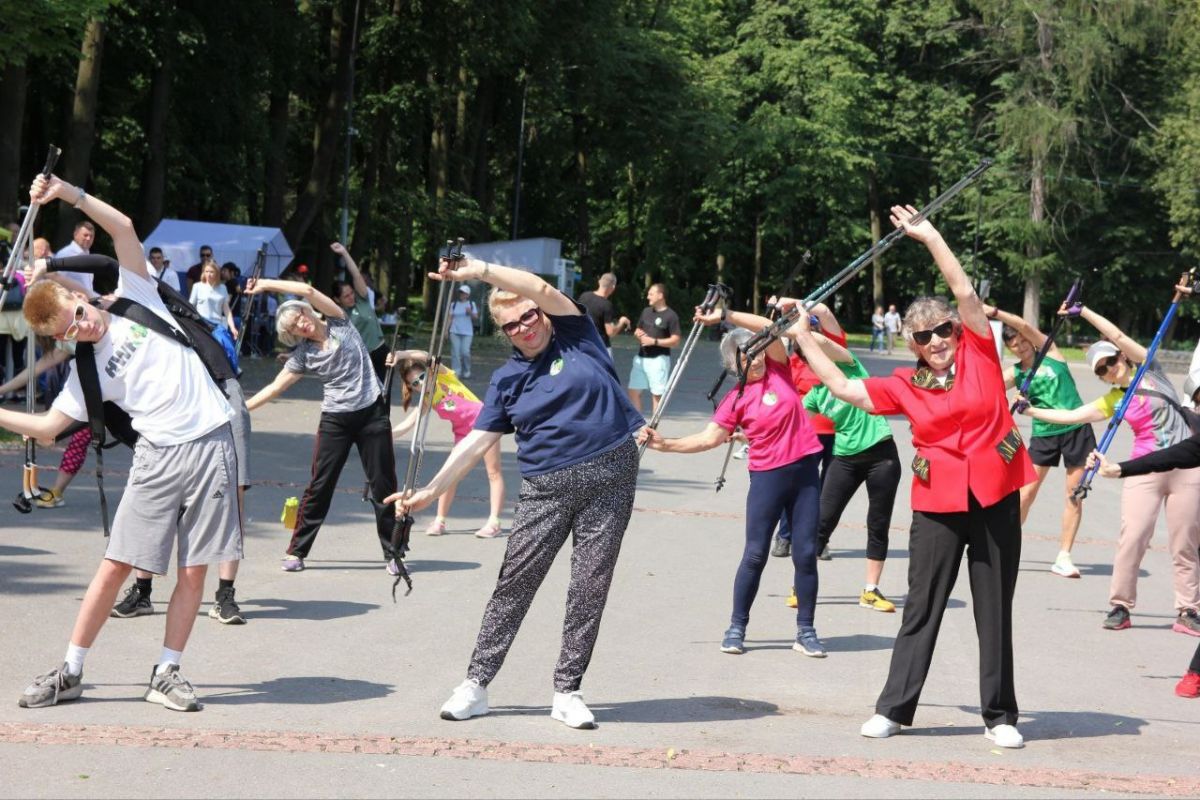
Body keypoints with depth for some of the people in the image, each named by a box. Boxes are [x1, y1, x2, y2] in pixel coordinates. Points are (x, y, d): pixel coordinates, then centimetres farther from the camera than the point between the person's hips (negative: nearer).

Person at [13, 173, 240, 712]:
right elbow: (47, 426, 9)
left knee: (194, 569, 0)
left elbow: (123, 228, 1)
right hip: (159, 456, 1)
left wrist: (69, 194, -4)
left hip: (211, 441, -1)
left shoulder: (134, 299, 6)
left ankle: (166, 675, 10)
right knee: (117, 563, -1)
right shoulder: (88, 371, 8)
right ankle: (71, 672, 9)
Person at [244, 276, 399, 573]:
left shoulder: (340, 325, -1)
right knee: (319, 486, 1)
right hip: (335, 420, 2)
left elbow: (308, 290, -11)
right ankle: (296, 551, 11)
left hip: (372, 413, -2)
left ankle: (392, 554, 10)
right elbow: (275, 387, 3)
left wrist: (265, 284, -8)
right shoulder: (303, 355, 4)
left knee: (383, 485, 1)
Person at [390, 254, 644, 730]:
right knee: (514, 583, 0)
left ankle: (567, 692, 6)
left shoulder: (576, 336, 2)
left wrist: (480, 271, -22)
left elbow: (541, 289, -15)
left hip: (609, 477, -2)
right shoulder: (507, 379, 8)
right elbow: (477, 441, 5)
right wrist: (431, 491, -2)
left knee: (590, 587, -1)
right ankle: (477, 684, 6)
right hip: (546, 487, 2)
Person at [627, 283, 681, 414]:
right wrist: (638, 334, 1)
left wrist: (654, 341, -18)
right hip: (641, 358, 7)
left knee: (657, 394, -2)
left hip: (658, 359, -7)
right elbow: (638, 330, 25)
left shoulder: (671, 316, -7)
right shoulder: (646, 311, 14)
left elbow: (675, 340, -12)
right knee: (634, 391, 4)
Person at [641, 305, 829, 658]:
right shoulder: (737, 399, -3)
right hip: (767, 476, -1)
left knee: (806, 553, 2)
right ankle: (737, 628, 10)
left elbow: (769, 328, -10)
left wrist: (725, 316, -17)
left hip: (804, 470, 2)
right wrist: (666, 444, -14)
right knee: (755, 554, 1)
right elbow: (710, 438, -5)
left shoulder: (778, 370, 1)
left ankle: (806, 631, 8)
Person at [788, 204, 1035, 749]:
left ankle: (1000, 716, 14)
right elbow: (843, 388, 6)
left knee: (995, 610, 6)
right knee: (922, 608, 5)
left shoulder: (979, 355, 1)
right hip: (938, 504, 1)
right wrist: (803, 336, 8)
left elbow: (964, 291, -5)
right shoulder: (905, 386, 4)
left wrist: (929, 236, -6)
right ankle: (894, 709, 11)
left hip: (995, 497, -1)